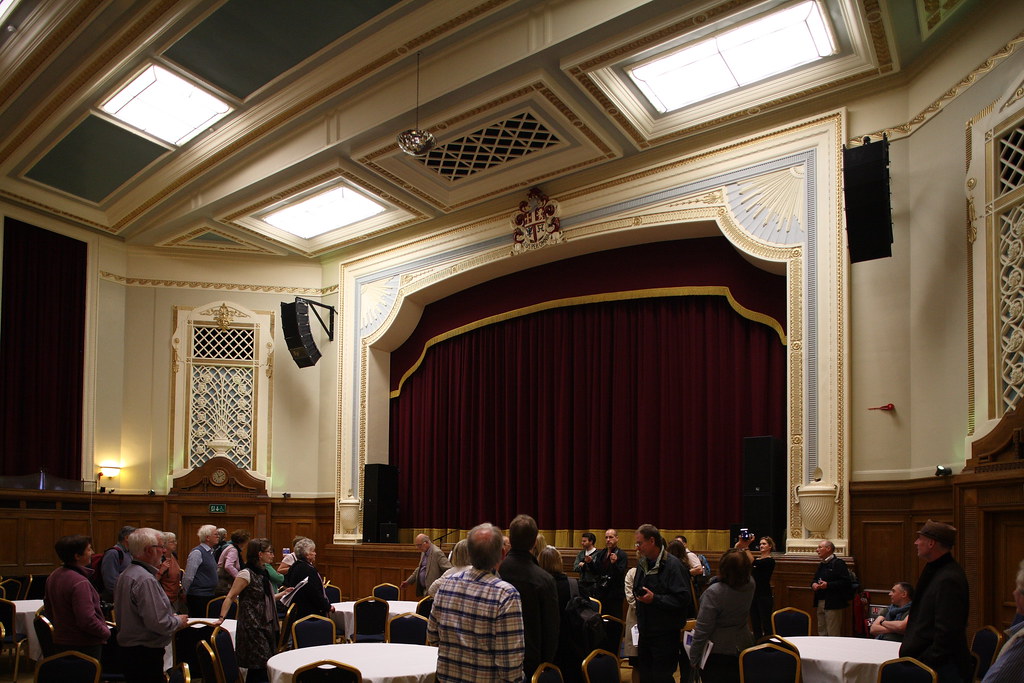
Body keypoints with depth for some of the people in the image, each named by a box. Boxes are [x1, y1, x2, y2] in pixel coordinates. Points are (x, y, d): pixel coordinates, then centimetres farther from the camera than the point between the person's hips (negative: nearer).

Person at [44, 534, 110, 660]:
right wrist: (106, 632, -12)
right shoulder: (80, 583, -25)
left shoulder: (53, 576, 4)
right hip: (85, 645, -9)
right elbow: (87, 620, -27)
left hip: (60, 641, 9)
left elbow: (49, 608, 18)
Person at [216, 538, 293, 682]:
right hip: (252, 627, -8)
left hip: (266, 626, 8)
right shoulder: (246, 573, -12)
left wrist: (283, 594, 10)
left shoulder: (263, 572, 13)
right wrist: (222, 618, -21)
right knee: (258, 666, -10)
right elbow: (230, 597, -15)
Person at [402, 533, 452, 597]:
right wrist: (408, 581, 23)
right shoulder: (424, 552, 12)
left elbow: (448, 569, -20)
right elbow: (420, 569, 26)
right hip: (425, 590, 9)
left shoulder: (437, 553, -17)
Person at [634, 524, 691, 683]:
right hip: (645, 632, 8)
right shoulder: (642, 564, 10)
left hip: (666, 635, -8)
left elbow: (683, 598, -22)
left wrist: (655, 599, -25)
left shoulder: (672, 565, -16)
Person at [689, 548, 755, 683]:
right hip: (743, 647, 5)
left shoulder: (713, 592, -26)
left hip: (717, 653, -5)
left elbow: (702, 629, -21)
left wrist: (693, 658, -11)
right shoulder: (750, 586, -11)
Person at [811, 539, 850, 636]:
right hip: (820, 604, 9)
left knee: (833, 634, -7)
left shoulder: (838, 564, -9)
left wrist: (828, 585, -23)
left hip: (833, 605, -9)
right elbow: (815, 579, 29)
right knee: (821, 633, 12)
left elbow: (846, 583, -17)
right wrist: (813, 584, 5)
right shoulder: (821, 565, 19)